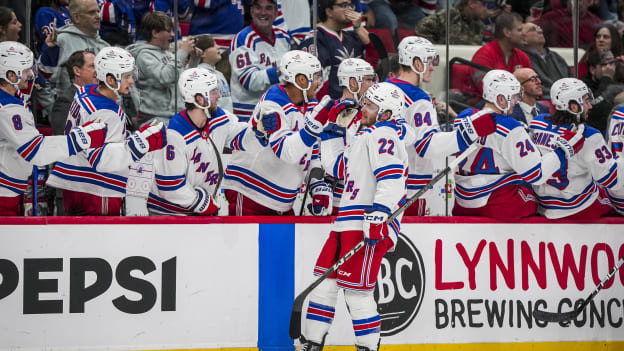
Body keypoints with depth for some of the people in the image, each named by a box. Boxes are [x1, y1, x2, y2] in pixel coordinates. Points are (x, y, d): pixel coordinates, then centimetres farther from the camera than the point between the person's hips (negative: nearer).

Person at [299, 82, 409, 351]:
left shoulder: (383, 135, -9)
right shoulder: (366, 136, 24)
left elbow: (391, 179, -22)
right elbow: (340, 169, 35)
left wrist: (378, 215, -31)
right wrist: (333, 133, 29)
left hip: (369, 227, -10)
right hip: (347, 224, 10)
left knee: (356, 291, -9)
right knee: (324, 281, 12)